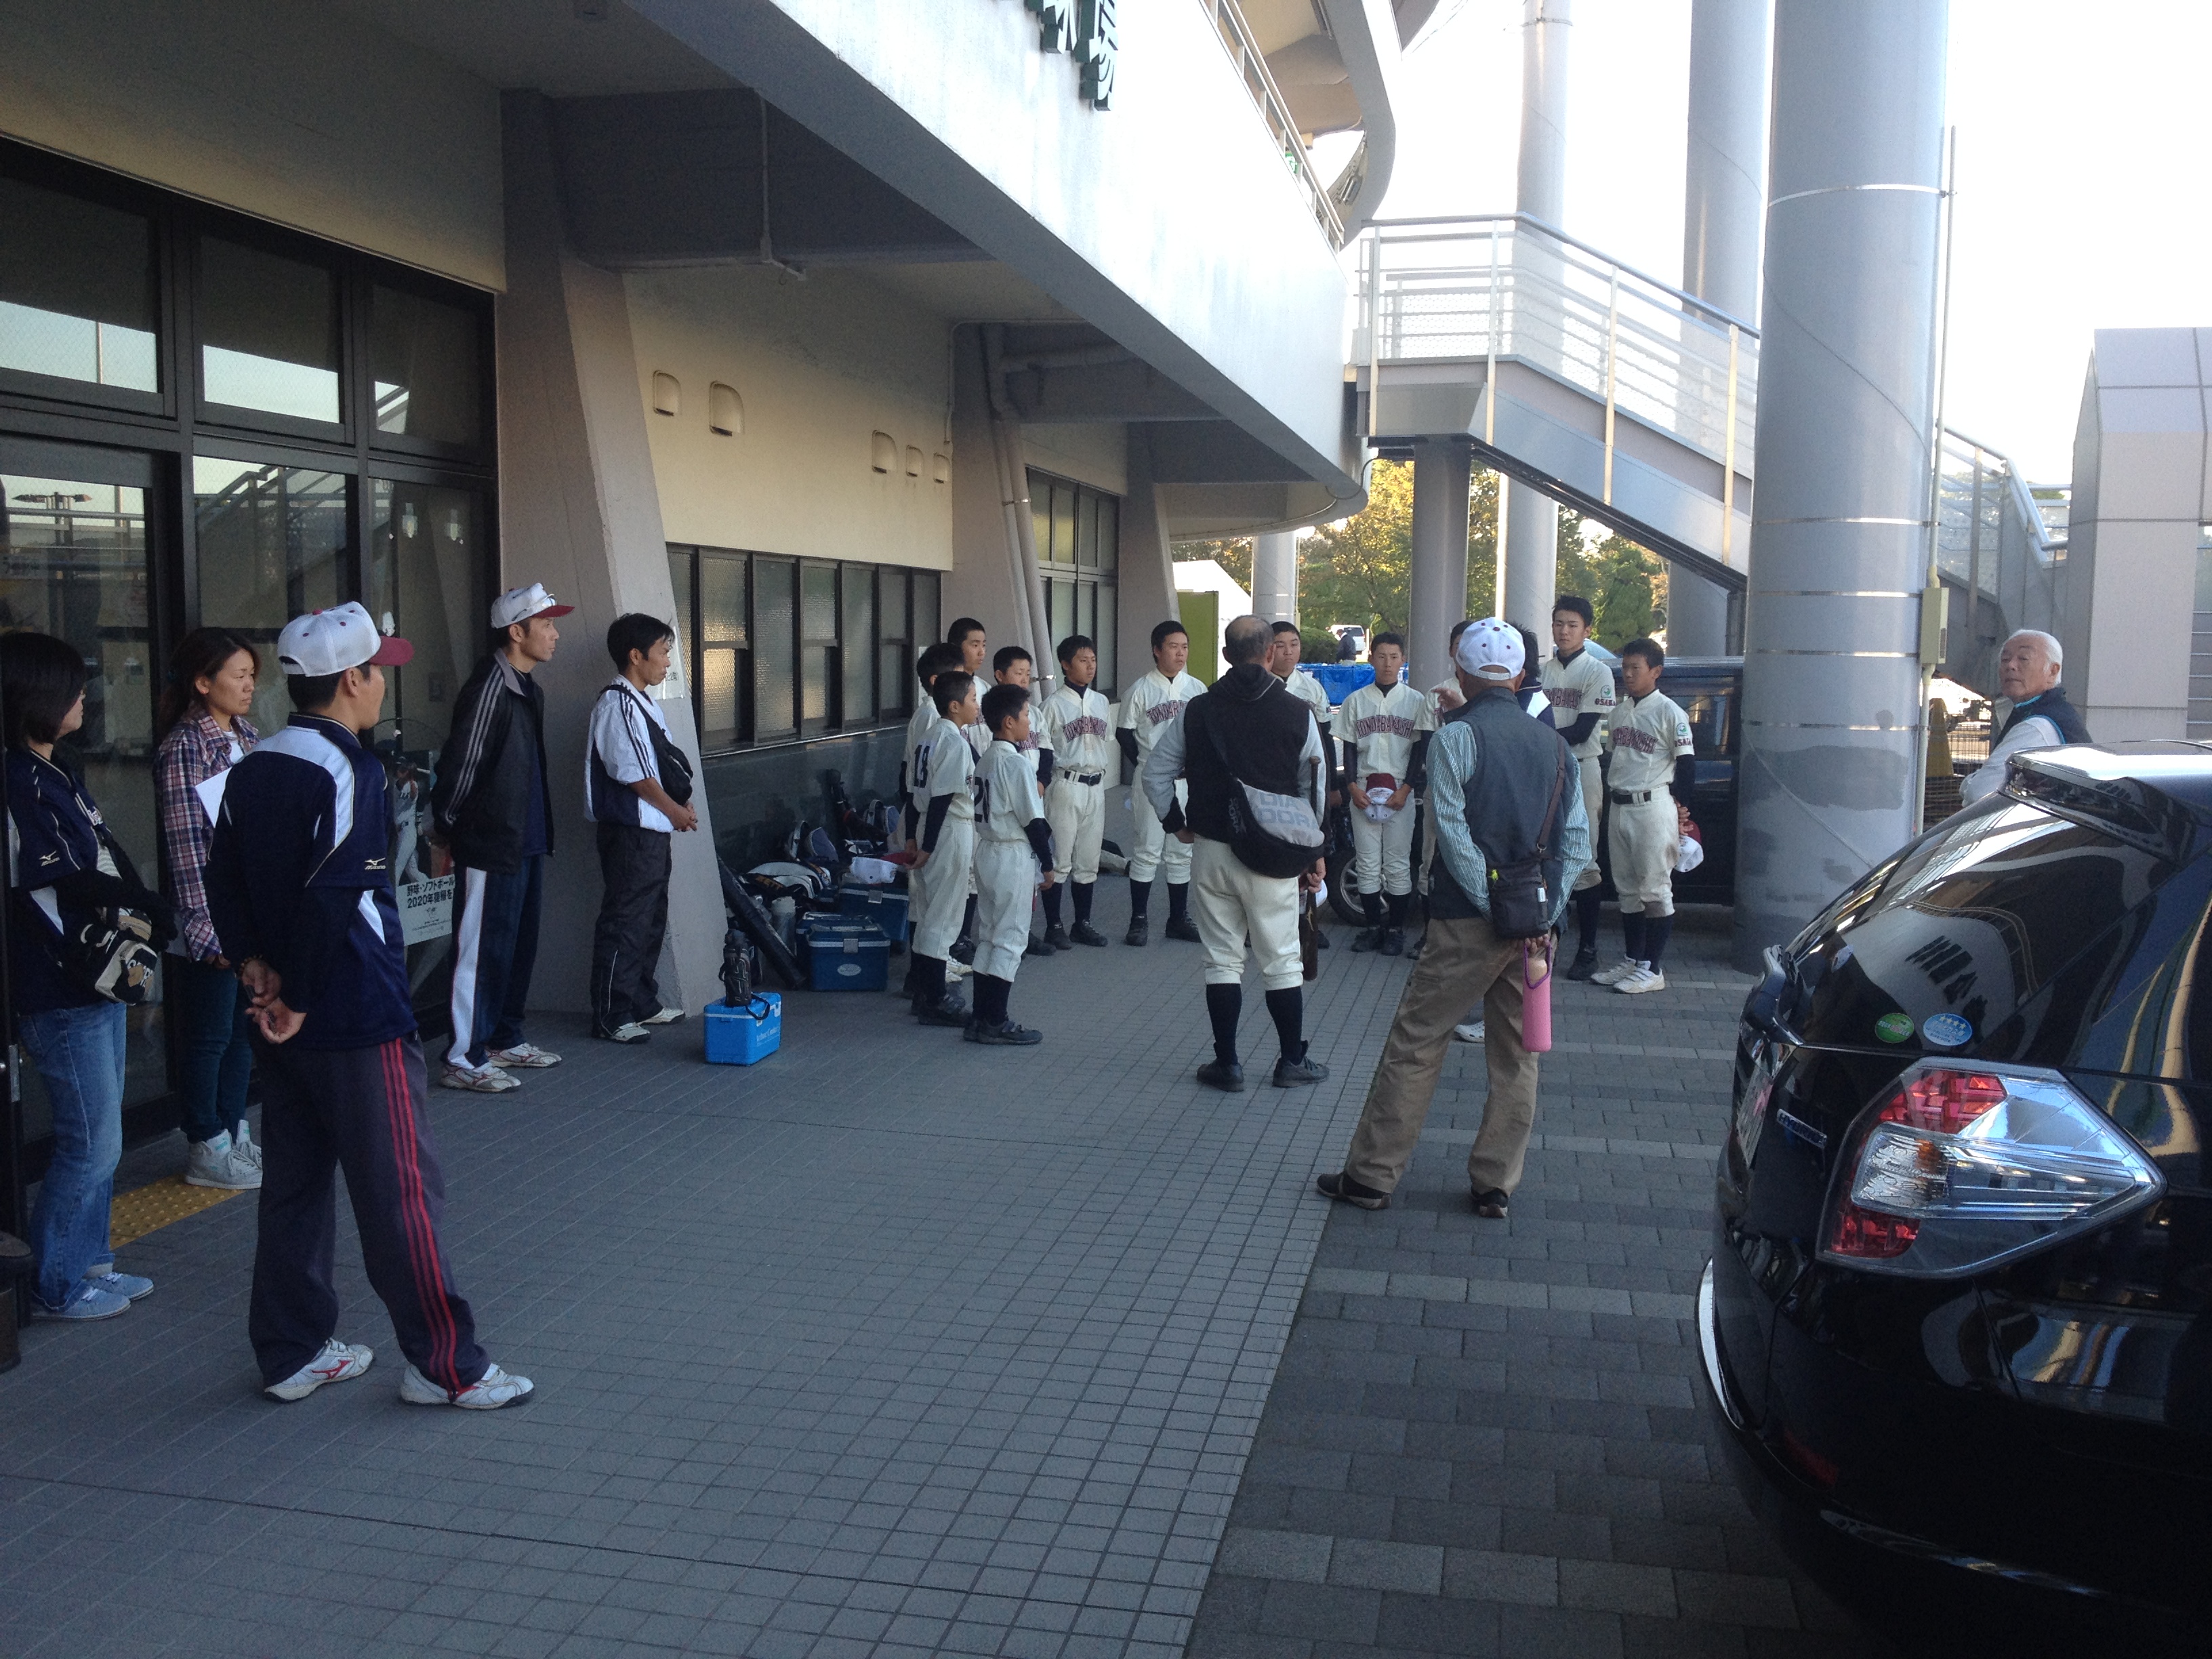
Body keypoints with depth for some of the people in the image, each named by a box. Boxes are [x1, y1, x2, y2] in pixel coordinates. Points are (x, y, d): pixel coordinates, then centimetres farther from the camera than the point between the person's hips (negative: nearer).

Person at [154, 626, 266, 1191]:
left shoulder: (247, 736, 10)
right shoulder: (183, 746, -12)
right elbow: (185, 845, -15)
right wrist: (207, 930, -17)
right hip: (211, 921, -7)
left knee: (244, 1031, 15)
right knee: (208, 1037, 4)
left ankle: (234, 1134, 27)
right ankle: (207, 1151, 16)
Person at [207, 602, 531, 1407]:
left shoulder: (253, 768, 10)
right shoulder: (348, 772, -17)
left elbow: (223, 879, 11)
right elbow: (333, 900, -24)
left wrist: (254, 963, 3)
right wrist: (300, 998, -15)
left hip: (285, 1017, 9)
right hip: (357, 1016, -9)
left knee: (294, 1183, 16)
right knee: (401, 1190, -1)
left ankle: (292, 1355, 25)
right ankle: (444, 1364, 7)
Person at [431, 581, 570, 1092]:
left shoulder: (528, 690, 14)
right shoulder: (489, 688, -16)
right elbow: (461, 764, -15)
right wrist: (446, 830, -10)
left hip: (526, 843, 10)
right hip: (491, 844, -10)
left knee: (520, 946, 16)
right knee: (483, 950, -4)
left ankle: (505, 1039, 28)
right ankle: (464, 1058, 3)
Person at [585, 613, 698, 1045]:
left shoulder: (642, 702, 16)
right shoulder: (617, 704, -15)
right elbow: (632, 772, -18)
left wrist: (680, 804, 7)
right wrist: (673, 810, -9)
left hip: (653, 829, 11)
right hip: (630, 831, -10)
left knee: (651, 920, 16)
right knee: (624, 923, -6)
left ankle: (642, 1004, 26)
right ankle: (611, 1016, -1)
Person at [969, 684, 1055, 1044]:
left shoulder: (986, 760, 10)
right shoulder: (1018, 763, -17)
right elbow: (1033, 821, -17)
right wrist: (1048, 864, -8)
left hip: (986, 850, 9)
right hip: (1014, 856, -9)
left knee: (987, 936, 13)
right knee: (1010, 938, -2)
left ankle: (980, 1019, 18)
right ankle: (995, 1023, 1)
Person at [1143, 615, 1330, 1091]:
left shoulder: (1198, 711, 0)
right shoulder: (1297, 714, -4)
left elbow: (1155, 773, 3)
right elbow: (1315, 791, 0)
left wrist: (1176, 823, 15)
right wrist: (1313, 853, 10)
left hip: (1211, 851, 1)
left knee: (1223, 960, 9)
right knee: (1282, 961, 9)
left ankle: (1226, 1064, 13)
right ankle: (1293, 1061, 18)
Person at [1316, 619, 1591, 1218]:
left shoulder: (1455, 735, -6)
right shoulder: (1553, 743, 10)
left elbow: (1454, 832, -15)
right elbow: (1578, 842, 5)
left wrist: (1494, 906, -12)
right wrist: (1541, 911, 2)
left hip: (1468, 922, -5)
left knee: (1414, 1045, 3)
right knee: (1517, 1056, 12)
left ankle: (1371, 1175, 8)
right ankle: (1496, 1186, 17)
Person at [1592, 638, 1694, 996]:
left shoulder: (1669, 712, -9)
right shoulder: (1618, 713, 13)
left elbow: (1687, 764, -9)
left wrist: (1678, 805, -4)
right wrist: (1610, 800, 16)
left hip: (1653, 808, -8)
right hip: (1619, 808, 8)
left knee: (1655, 889, -3)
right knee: (1627, 889, 12)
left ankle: (1652, 968, 0)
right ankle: (1631, 961, 20)